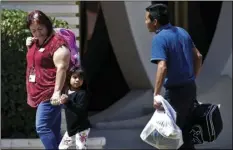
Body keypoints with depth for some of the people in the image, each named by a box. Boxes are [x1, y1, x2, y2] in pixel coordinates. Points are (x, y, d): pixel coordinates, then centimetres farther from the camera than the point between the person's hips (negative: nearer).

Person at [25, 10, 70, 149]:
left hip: (50, 95, -9)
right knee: (53, 131, 10)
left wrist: (57, 91, -25)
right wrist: (29, 47, 12)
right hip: (40, 94, 9)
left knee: (42, 128, -16)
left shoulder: (57, 43, -14)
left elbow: (61, 68, -20)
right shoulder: (35, 42, 15)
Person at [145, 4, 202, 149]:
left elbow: (162, 67, -28)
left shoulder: (159, 38, -16)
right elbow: (198, 57, 14)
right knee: (185, 128, 18)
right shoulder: (182, 32, 8)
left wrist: (156, 95, -28)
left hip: (176, 91, -8)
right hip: (190, 87, 8)